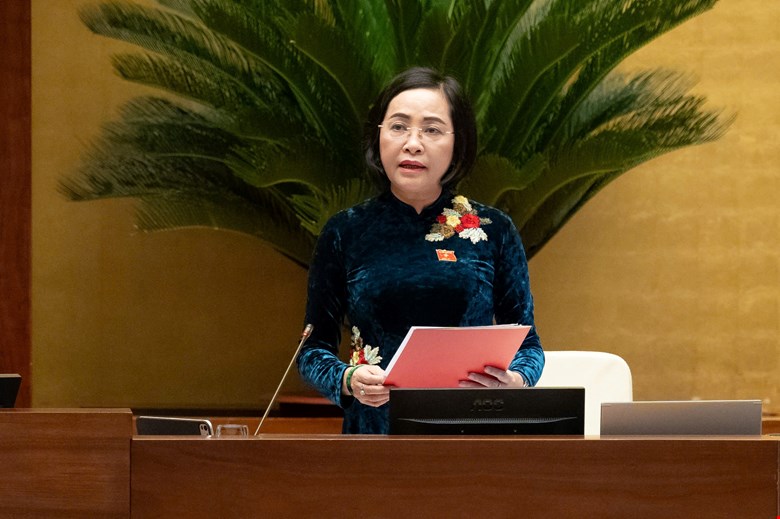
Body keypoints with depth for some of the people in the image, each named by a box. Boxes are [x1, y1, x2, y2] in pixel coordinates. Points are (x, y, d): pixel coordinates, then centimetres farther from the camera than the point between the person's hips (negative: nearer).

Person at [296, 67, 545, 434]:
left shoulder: (493, 231, 9)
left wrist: (516, 381, -6)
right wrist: (347, 381, -8)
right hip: (376, 428, -1)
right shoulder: (345, 233, 9)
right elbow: (313, 348, 13)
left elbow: (527, 343, 15)